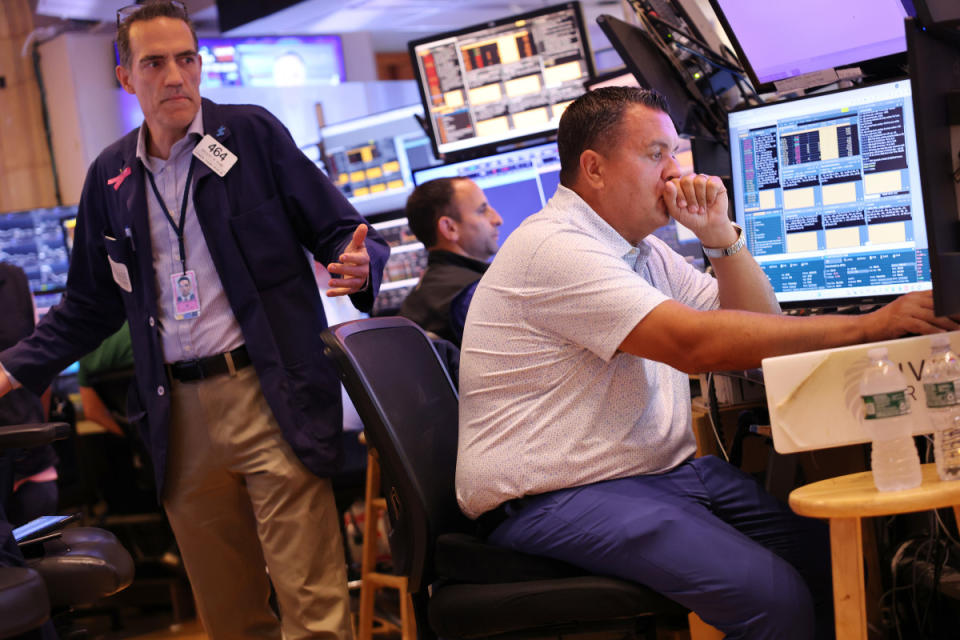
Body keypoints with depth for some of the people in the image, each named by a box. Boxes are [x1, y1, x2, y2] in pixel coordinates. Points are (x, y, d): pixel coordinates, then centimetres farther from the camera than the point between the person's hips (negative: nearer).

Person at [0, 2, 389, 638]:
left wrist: (358, 265, -24)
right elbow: (91, 304, 20)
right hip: (181, 414, 4)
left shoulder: (253, 133, 1)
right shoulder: (110, 176, 12)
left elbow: (340, 230, -1)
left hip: (269, 395, -4)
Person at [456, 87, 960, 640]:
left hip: (664, 470, 9)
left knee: (832, 548, -3)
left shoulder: (645, 251, 14)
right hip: (561, 500, -9)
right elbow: (696, 343, -27)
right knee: (774, 594, -24)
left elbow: (757, 334, 14)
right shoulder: (553, 247, -16)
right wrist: (871, 326, -25)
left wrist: (721, 234, 0)